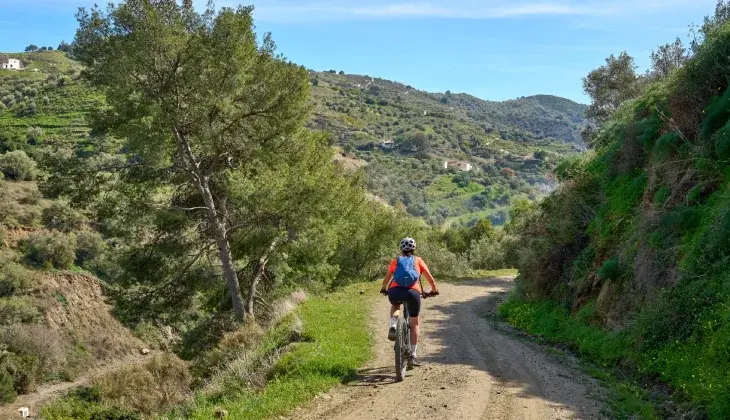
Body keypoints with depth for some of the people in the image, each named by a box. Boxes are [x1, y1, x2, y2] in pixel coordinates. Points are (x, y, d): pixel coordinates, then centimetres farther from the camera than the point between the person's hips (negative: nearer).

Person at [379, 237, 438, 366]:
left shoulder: (396, 260, 22)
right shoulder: (418, 260, 20)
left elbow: (387, 277, 24)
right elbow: (430, 278, 17)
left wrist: (383, 289, 43)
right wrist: (434, 290, 33)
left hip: (395, 291, 1)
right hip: (413, 292, -1)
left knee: (395, 306, 36)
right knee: (414, 323, 15)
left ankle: (393, 326, 9)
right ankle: (413, 355, 11)